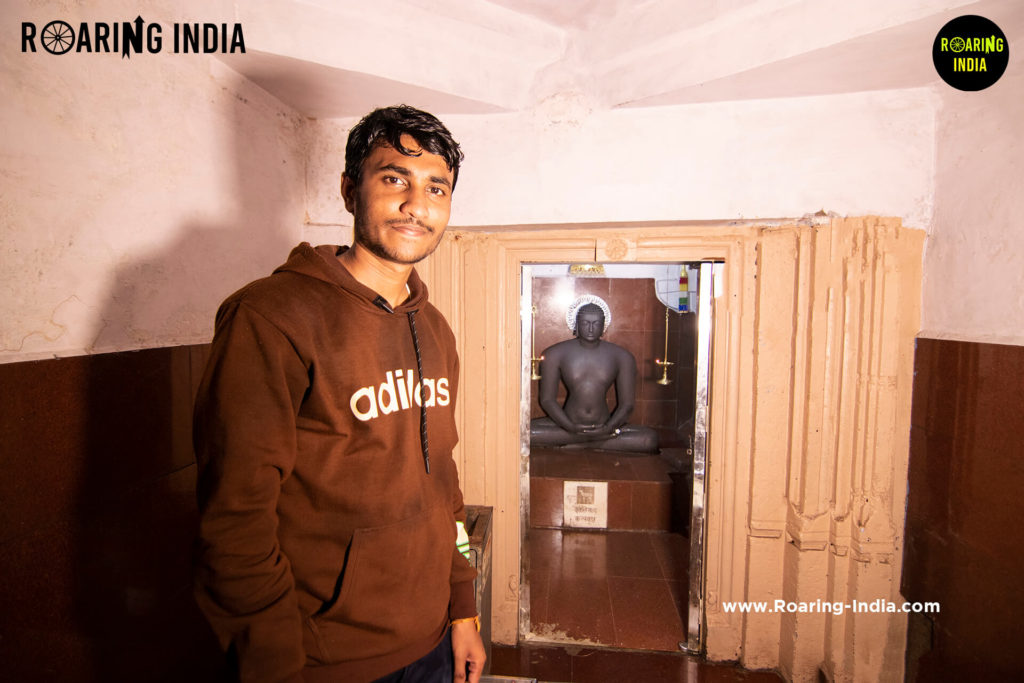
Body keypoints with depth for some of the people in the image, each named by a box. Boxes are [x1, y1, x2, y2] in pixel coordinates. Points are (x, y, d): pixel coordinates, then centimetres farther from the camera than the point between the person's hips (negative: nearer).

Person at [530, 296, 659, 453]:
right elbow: (547, 399, -4)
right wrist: (571, 427, -20)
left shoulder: (622, 357, 2)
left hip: (604, 426, 2)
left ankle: (577, 444, -15)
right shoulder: (555, 354, -2)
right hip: (568, 424, -1)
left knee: (650, 439, -24)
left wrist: (608, 428, -19)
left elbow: (627, 404, 1)